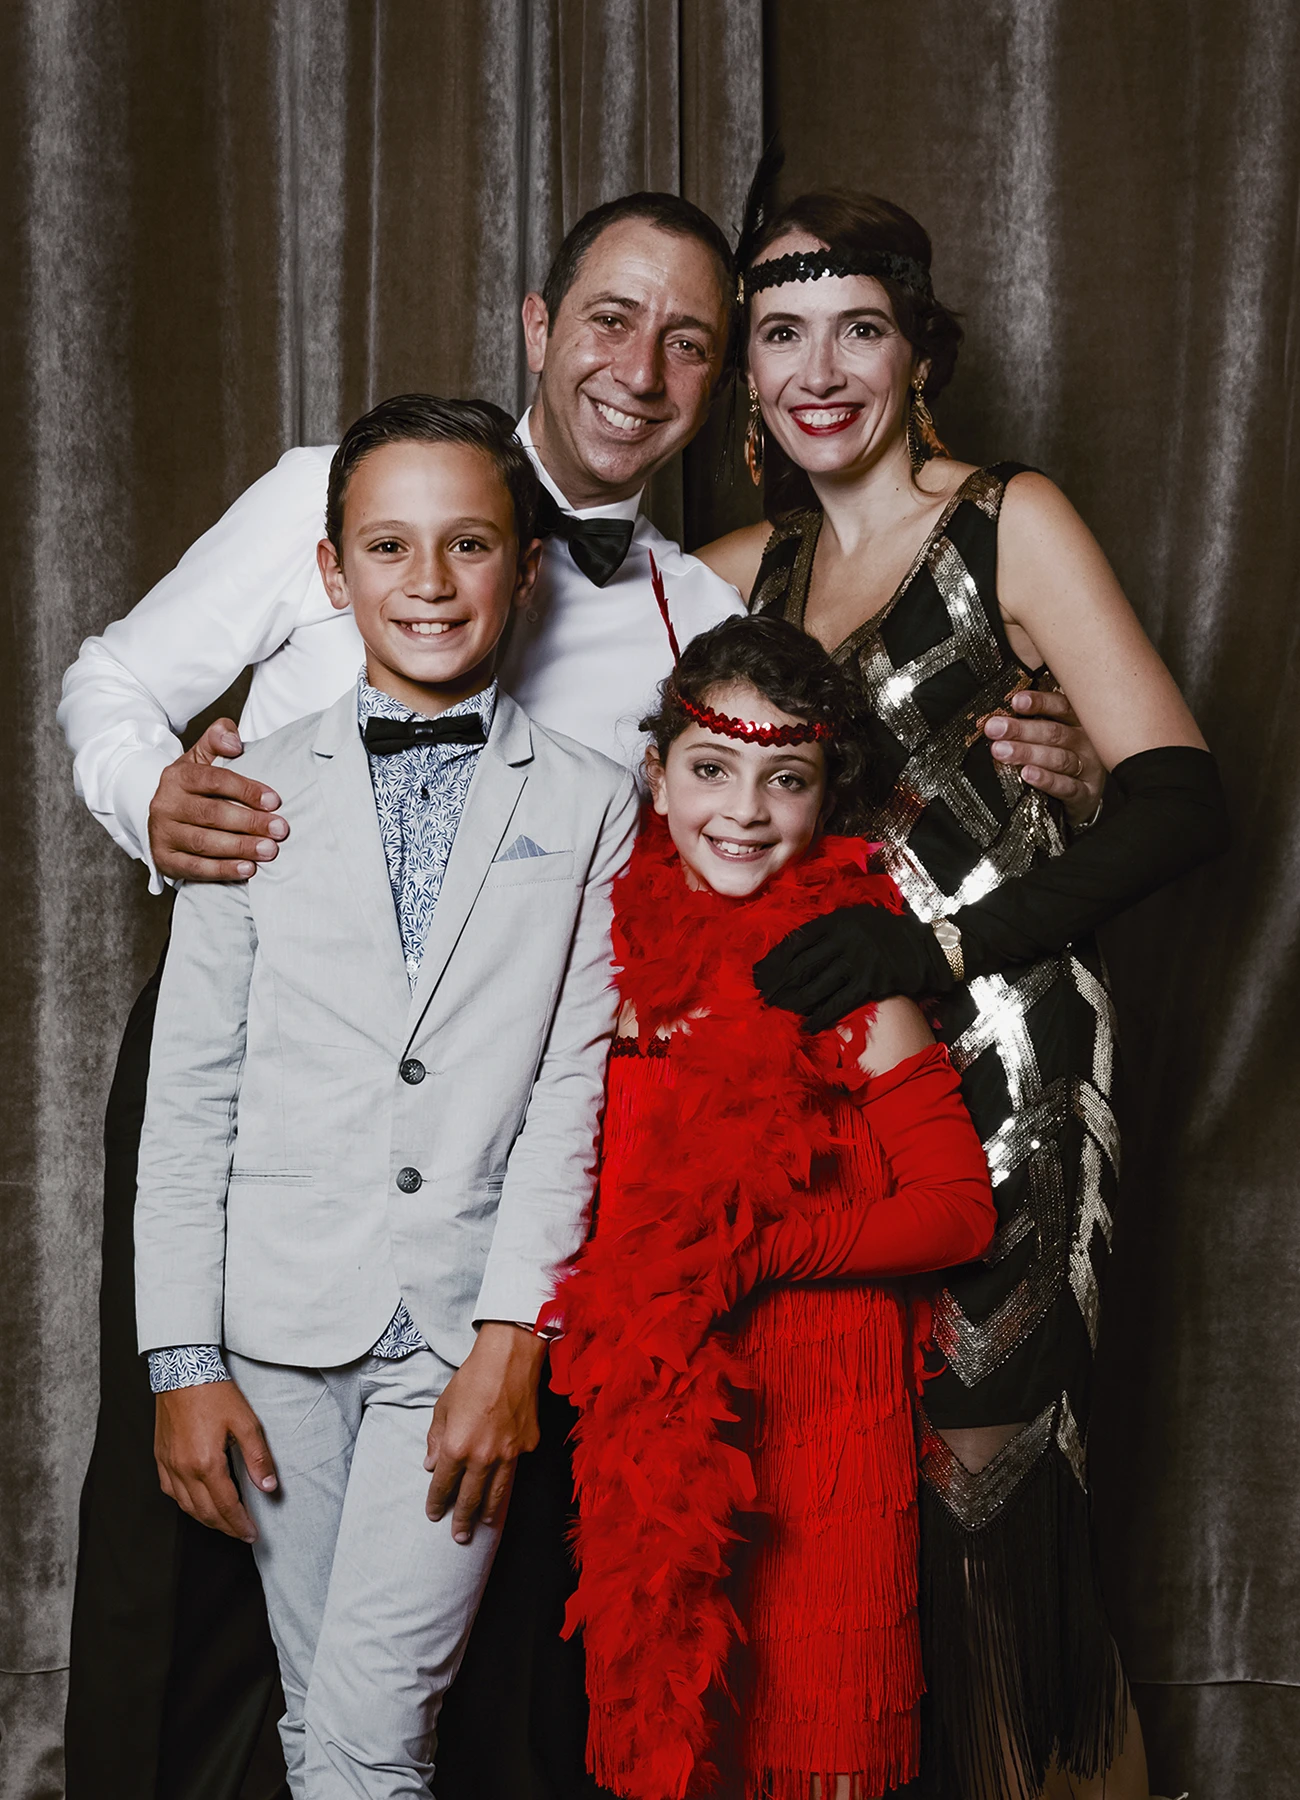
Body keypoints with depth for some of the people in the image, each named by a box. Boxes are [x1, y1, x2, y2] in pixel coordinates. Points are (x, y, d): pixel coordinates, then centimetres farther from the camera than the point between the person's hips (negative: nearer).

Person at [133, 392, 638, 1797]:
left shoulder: (591, 808, 3)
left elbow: (574, 1084, -3)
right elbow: (190, 1092, 4)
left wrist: (511, 1340, -10)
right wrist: (182, 1360, 0)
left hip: (473, 1328, -1)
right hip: (283, 1322, 2)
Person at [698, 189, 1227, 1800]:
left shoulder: (1012, 523, -2)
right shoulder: (747, 568, 14)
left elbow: (1179, 801, -11)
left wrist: (943, 946, -21)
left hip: (998, 1069, -4)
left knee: (981, 1455, -2)